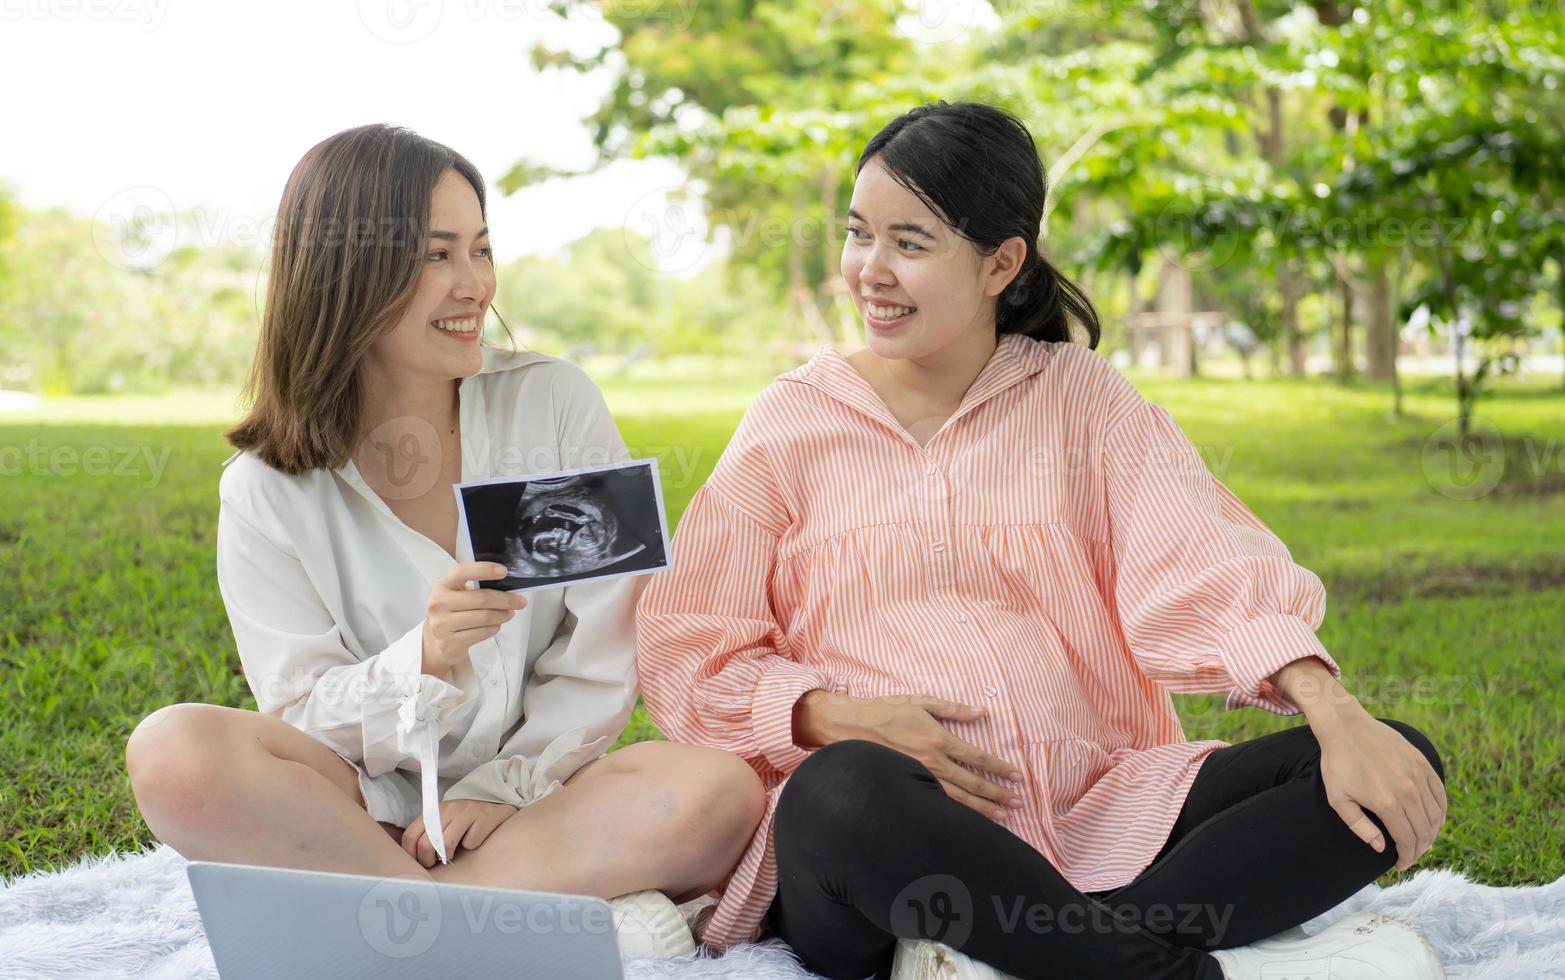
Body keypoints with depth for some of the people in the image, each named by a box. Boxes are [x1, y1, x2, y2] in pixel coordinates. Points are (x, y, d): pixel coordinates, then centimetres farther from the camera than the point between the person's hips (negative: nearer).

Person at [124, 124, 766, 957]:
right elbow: (303, 716, -5)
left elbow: (604, 654, -1)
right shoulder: (267, 492, -1)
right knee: (174, 751, -29)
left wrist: (505, 787, -11)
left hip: (539, 794, 0)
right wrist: (421, 662, -24)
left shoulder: (555, 405, 0)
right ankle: (570, 898, -25)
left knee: (718, 792, -30)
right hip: (362, 809, 0)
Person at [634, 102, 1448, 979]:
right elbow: (687, 652, 5)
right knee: (847, 793, -38)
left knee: (1402, 766, -18)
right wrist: (843, 719, -13)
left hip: (1091, 820, 3)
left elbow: (1205, 563, -3)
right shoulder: (792, 421, 9)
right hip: (890, 840, -2)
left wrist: (1336, 714, -20)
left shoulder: (1080, 396, 11)